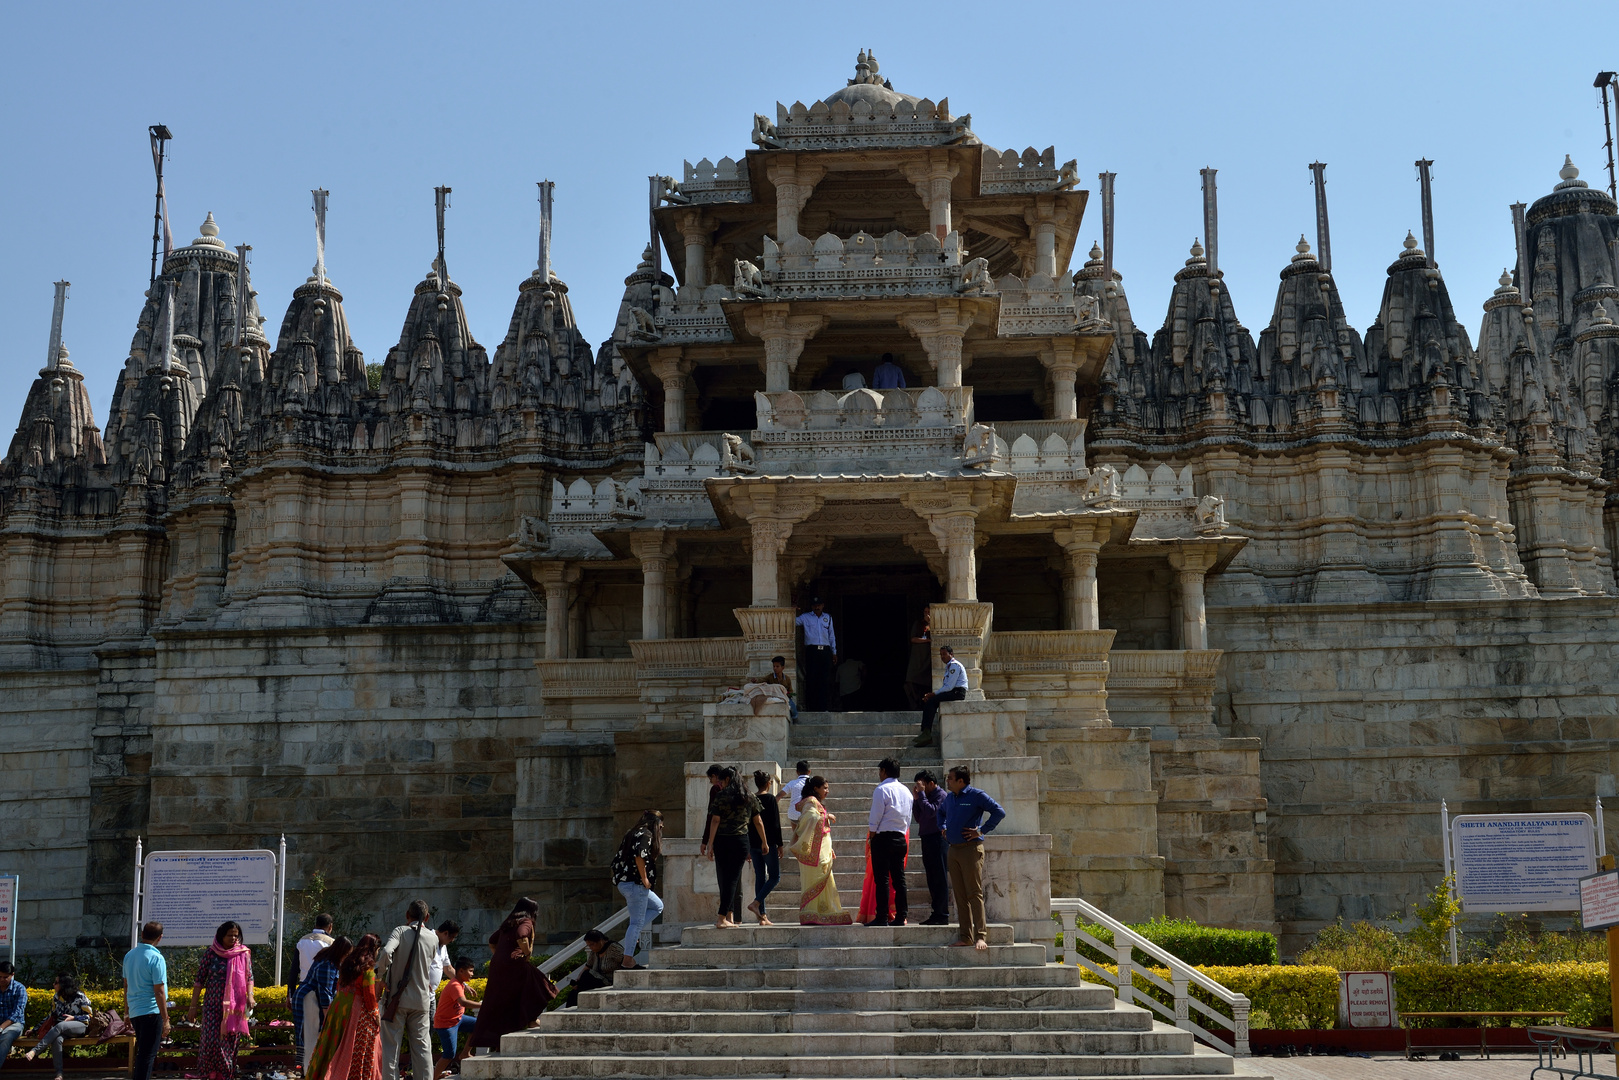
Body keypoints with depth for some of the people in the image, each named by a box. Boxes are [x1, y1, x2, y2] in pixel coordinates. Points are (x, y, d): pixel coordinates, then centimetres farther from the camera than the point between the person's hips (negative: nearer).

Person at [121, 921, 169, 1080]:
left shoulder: (129, 955, 7)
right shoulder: (156, 958, -16)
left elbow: (126, 985, 15)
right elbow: (159, 991, -17)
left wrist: (127, 1011, 26)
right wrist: (165, 1019, -13)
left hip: (134, 1012, 7)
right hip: (151, 1012, -7)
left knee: (141, 1052, 19)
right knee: (148, 1055, -3)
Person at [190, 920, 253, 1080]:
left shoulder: (244, 953, 5)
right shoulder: (210, 953, 0)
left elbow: (249, 977, 7)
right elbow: (199, 980, 2)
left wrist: (250, 995, -11)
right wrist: (193, 1005, -1)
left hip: (235, 1007, 1)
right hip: (214, 1006, -1)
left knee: (230, 1044, 4)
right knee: (211, 1042, -9)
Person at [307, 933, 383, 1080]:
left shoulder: (348, 962, 12)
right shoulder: (368, 967, -10)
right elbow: (369, 994, -13)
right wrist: (376, 1015, -4)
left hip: (338, 1006, 7)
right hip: (357, 1011, -7)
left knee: (337, 1044, 11)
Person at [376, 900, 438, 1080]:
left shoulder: (401, 931, -6)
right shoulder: (433, 940, 4)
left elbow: (386, 953, -24)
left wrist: (381, 976, -11)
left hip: (397, 998, -3)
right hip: (422, 1000, 3)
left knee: (391, 1046, 3)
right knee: (422, 1047, 8)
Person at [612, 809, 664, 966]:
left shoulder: (632, 833, 18)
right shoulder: (646, 834, -8)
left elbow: (617, 859, 17)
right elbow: (639, 856, -24)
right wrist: (644, 878, -17)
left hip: (624, 881, 10)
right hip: (635, 883, -10)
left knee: (658, 906, 20)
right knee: (637, 922, -4)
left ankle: (631, 932, 8)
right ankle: (628, 959, -3)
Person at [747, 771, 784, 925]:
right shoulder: (770, 799, -9)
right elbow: (775, 824, -11)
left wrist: (748, 849, 16)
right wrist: (779, 845, -5)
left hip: (753, 843, 6)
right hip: (768, 842, -6)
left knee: (759, 877, 8)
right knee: (775, 876, 5)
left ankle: (762, 916, 7)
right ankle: (756, 903, -13)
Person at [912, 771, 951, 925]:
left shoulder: (940, 795, -7)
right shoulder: (926, 796, 19)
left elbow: (930, 811, -21)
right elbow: (919, 818, 17)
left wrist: (921, 794, -13)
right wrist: (916, 799, 8)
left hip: (937, 839, -9)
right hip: (927, 839, 9)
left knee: (940, 878, -7)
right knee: (932, 879, 9)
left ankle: (942, 915, -7)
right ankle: (937, 914, 13)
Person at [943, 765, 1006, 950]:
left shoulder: (976, 796, -7)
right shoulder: (949, 798, 14)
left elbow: (999, 812, -13)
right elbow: (941, 813, 36)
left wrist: (982, 831, -13)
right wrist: (943, 828, 17)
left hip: (971, 849, -7)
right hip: (954, 850, 7)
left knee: (974, 893, -9)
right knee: (960, 895, 8)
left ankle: (981, 936, -8)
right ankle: (965, 936, 13)